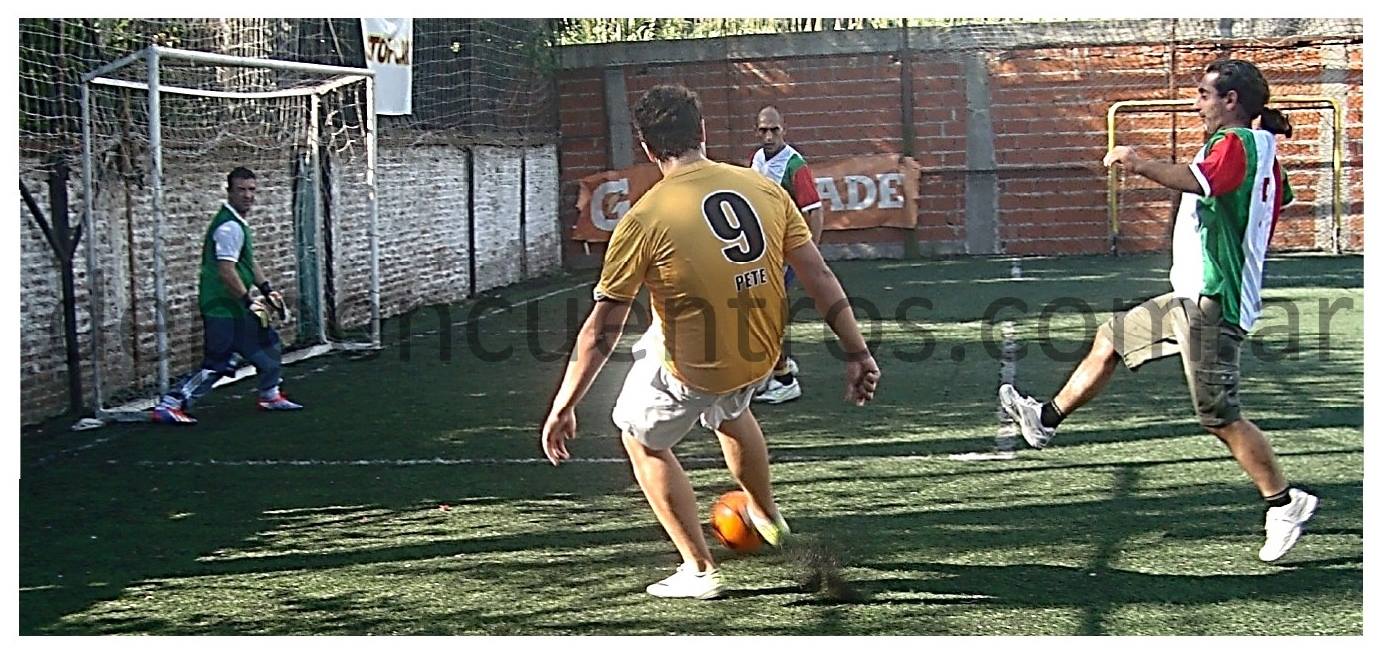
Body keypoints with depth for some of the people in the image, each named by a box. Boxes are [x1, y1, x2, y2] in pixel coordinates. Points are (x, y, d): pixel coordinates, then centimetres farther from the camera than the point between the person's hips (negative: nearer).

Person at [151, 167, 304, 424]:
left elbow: (250, 263, 23)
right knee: (216, 364, -10)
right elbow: (226, 271, -25)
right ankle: (169, 405, -7)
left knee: (267, 344, 17)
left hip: (235, 305, 10)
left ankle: (270, 396, 30)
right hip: (222, 307, -10)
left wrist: (267, 291, 16)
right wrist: (249, 302, -21)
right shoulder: (229, 227, -19)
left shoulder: (239, 223, 14)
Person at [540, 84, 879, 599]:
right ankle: (769, 518, 56)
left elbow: (602, 330, -16)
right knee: (730, 411, 38)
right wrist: (857, 354, 4)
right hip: (760, 357, 5)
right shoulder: (765, 190, -7)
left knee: (643, 440, 24)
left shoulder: (644, 219, -18)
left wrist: (563, 407, -8)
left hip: (690, 371, -5)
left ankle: (699, 570, 22)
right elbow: (820, 279, -4)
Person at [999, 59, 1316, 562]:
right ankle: (1046, 420, 29)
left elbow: (1200, 180, -38)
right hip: (1196, 297, 11)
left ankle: (1285, 503, 3)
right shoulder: (1261, 150, 15)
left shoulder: (1235, 143, -16)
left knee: (1221, 416, -7)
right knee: (1110, 339, 18)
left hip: (1211, 300, -11)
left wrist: (1144, 165, -50)